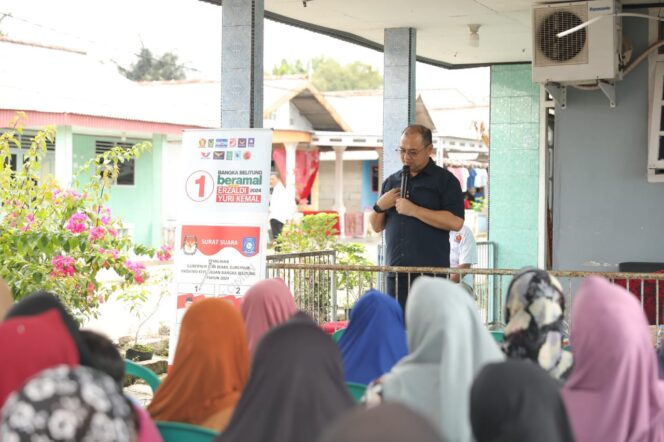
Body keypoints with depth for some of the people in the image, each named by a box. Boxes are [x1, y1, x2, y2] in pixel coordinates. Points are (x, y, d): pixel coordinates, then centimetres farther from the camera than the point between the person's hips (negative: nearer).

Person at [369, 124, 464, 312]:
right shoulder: (391, 182, 19)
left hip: (431, 270, -5)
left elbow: (455, 222, -11)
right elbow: (377, 226, 22)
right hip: (396, 272, 5)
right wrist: (380, 206, 0)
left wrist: (413, 210, -13)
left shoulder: (444, 180, 3)